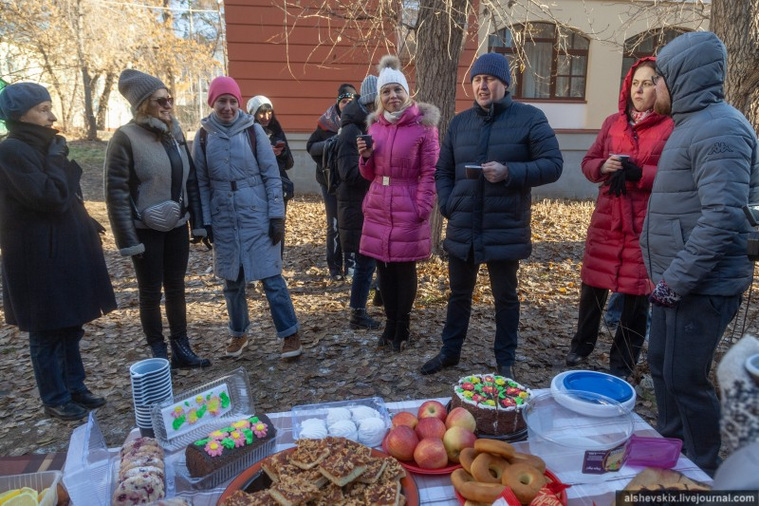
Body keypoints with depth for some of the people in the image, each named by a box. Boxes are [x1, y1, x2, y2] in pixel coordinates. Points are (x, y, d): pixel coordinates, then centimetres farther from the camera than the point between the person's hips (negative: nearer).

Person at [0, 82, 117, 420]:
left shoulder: (42, 146, 12)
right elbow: (50, 197, -24)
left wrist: (84, 223, 10)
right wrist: (57, 158, -15)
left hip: (66, 249, 9)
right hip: (39, 256, -9)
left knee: (70, 324, 16)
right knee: (47, 331, 5)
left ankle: (74, 387, 29)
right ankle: (56, 399, 19)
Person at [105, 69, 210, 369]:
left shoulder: (174, 133, 5)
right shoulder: (126, 137, -12)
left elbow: (190, 180, 8)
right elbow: (116, 192, -13)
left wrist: (198, 223, 5)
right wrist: (127, 239, -15)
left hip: (176, 226, 5)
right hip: (146, 229, -5)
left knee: (176, 288, 12)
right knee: (150, 292, 7)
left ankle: (181, 349, 23)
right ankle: (159, 355, 20)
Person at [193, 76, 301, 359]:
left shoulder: (253, 130, -2)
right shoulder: (204, 135, 3)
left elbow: (272, 175, -3)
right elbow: (201, 183, 6)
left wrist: (277, 216, -8)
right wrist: (204, 222, 2)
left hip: (257, 216, -2)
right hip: (223, 220, 3)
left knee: (271, 277, -2)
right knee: (232, 281, 12)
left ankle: (289, 333, 10)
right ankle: (238, 333, 30)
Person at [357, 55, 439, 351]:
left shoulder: (423, 125, -6)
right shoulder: (374, 125, 11)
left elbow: (430, 172, -7)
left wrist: (423, 207, -14)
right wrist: (365, 156, -4)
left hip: (408, 209, -5)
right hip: (378, 208, 5)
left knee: (405, 268, 4)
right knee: (384, 267, 10)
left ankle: (402, 328, 20)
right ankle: (390, 323, 27)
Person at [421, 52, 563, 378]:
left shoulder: (530, 118, -4)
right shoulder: (460, 122, 10)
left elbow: (553, 165, -9)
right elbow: (443, 171, 15)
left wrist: (509, 172, -22)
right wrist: (447, 205, -1)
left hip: (505, 230, -4)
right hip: (462, 229, 4)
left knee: (505, 297, 11)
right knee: (459, 293, 17)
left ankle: (505, 361, 28)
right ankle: (450, 351, 34)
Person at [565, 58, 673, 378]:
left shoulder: (672, 127, -4)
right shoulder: (613, 123, 11)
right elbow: (588, 162, 12)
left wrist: (640, 174, -22)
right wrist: (603, 167, -9)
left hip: (646, 225, -4)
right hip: (606, 219, 4)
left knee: (636, 294, 6)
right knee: (593, 286, 13)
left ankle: (622, 365, 23)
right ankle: (582, 345, 35)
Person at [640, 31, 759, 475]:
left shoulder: (718, 129, -18)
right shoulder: (694, 123, 15)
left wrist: (678, 280, -23)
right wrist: (671, 277, 16)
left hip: (702, 287, -10)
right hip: (679, 281, 10)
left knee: (685, 379, 1)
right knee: (662, 366, 19)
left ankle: (703, 473, 22)